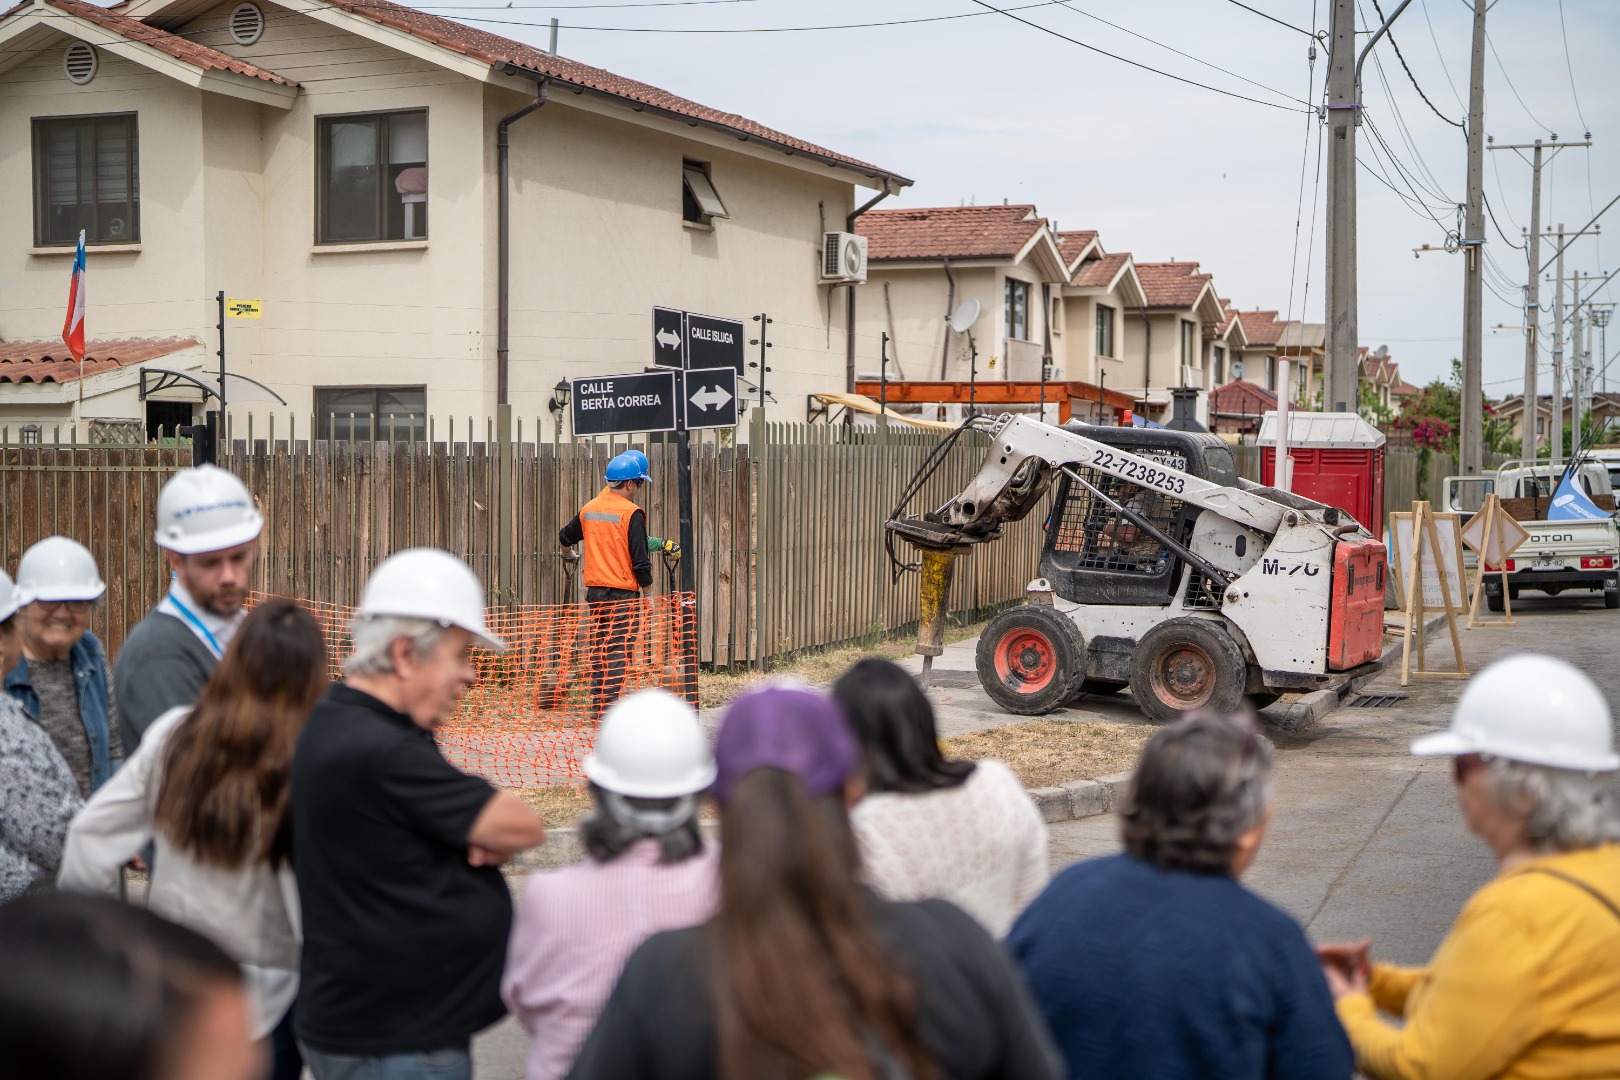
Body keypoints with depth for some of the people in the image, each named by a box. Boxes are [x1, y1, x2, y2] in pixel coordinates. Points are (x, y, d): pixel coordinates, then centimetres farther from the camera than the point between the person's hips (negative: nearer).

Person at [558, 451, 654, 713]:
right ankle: (610, 704, -7)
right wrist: (648, 589, -3)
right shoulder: (631, 514, -12)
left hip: (594, 589, 7)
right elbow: (639, 559, -15)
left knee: (598, 648, 14)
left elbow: (565, 538, 25)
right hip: (622, 592, -7)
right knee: (617, 650, -5)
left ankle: (597, 703, 18)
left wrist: (569, 550, 48)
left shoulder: (588, 509, 8)